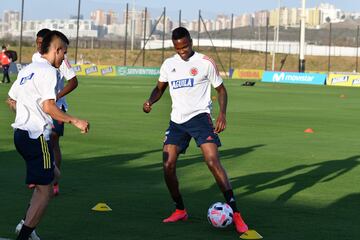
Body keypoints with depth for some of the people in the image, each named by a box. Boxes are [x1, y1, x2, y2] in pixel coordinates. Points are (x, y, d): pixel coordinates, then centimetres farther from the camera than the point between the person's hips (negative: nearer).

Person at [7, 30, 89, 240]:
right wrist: (75, 121, -16)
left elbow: (11, 101, 23)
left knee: (53, 175, 23)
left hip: (20, 133, 10)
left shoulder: (27, 69, 15)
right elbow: (48, 106, -22)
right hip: (37, 135, -10)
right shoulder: (49, 71, -12)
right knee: (45, 191, -2)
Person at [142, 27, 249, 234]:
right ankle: (180, 211, 16)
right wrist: (150, 101, -1)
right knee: (168, 166, -4)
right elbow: (160, 88, 22)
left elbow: (221, 89, 3)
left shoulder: (205, 63, -4)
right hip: (177, 121, 5)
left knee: (213, 162, -20)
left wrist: (223, 114, -12)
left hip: (200, 117, -5)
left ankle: (235, 213, -19)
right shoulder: (169, 65, 9)